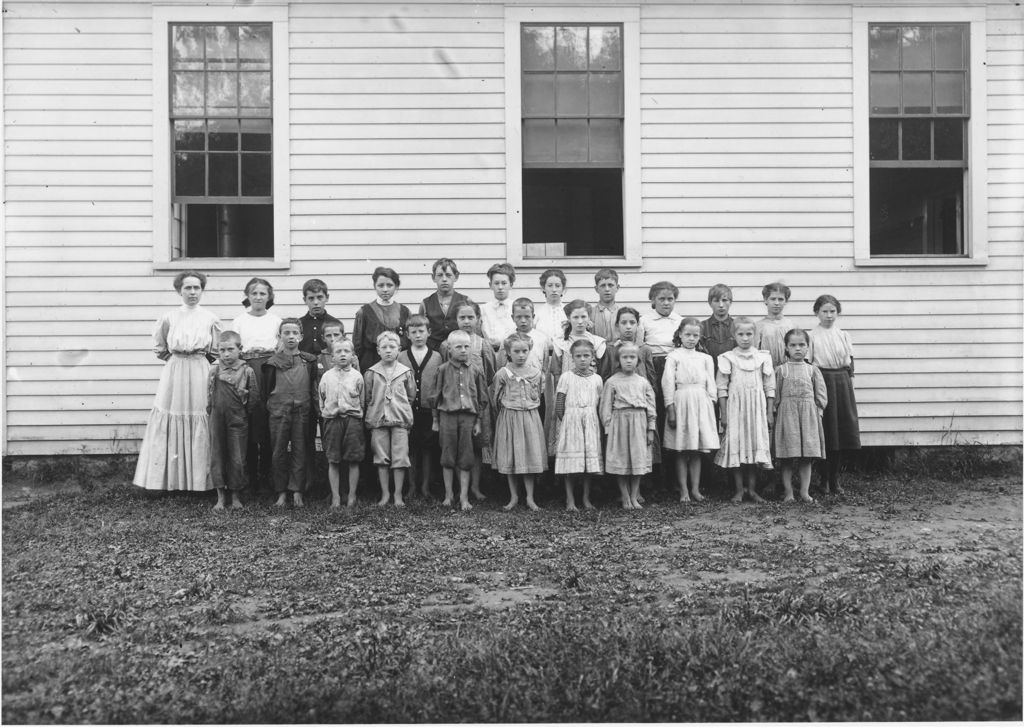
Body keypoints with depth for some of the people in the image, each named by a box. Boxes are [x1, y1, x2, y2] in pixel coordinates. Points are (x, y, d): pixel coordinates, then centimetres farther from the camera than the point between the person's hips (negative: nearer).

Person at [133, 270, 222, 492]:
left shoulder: (211, 319, 2)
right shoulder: (168, 318, 3)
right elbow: (159, 348, 13)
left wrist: (199, 361, 2)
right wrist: (177, 360, 7)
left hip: (201, 375, 0)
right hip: (174, 374, 1)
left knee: (200, 428, 1)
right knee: (171, 426, 2)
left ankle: (199, 480, 9)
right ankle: (171, 480, 11)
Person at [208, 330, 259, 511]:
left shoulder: (247, 372, -7)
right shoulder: (213, 370, -1)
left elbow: (254, 395, 0)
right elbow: (208, 394, 9)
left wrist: (245, 411, 3)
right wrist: (210, 409, 7)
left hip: (238, 421, -2)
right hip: (217, 420, 2)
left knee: (237, 459, 4)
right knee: (217, 457, 7)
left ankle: (235, 497, 18)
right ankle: (220, 497, 17)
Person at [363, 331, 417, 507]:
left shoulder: (406, 372, 4)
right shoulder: (371, 372, 4)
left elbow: (411, 396, 11)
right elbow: (367, 397, 9)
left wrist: (401, 409, 7)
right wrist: (375, 410, 5)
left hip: (400, 420, 0)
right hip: (377, 420, 1)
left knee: (400, 458, -2)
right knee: (381, 458, 4)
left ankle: (398, 494, 7)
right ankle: (385, 493, 13)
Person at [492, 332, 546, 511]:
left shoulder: (536, 373, 1)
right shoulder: (502, 374, -4)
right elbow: (496, 398, 5)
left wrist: (529, 409, 10)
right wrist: (506, 412, 8)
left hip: (530, 417, 1)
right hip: (508, 418, -1)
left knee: (531, 456, 1)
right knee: (510, 458, 4)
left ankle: (530, 497, 10)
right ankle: (514, 496, 16)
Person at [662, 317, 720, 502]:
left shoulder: (705, 358, 13)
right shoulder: (673, 357, 1)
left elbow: (711, 385, 12)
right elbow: (667, 383, -4)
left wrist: (711, 408, 4)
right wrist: (670, 410, -10)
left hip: (701, 404, 3)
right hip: (681, 402, -3)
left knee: (697, 452, 6)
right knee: (681, 452, 0)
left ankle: (695, 488, 11)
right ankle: (683, 491, 5)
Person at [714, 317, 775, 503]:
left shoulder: (763, 357, 4)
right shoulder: (728, 358, -1)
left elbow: (769, 387, 7)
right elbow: (722, 388, 0)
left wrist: (770, 413, 4)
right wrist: (724, 414, -3)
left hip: (757, 408, 2)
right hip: (735, 407, -1)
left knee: (756, 446, 4)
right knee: (735, 446, 0)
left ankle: (752, 489, 14)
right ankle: (739, 490, 9)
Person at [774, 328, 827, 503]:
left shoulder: (812, 370, 9)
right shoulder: (780, 370, 4)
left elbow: (821, 394, 10)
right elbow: (775, 394, 3)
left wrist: (817, 410, 0)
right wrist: (776, 411, -5)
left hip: (808, 416, 2)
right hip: (787, 415, -2)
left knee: (807, 456, 3)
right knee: (787, 457, -2)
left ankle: (805, 491, 9)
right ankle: (788, 492, 5)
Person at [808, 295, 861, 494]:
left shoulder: (843, 335, 10)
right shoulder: (812, 335, -2)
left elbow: (850, 362, 11)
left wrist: (849, 385, 4)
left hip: (842, 382, 4)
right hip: (821, 380, -4)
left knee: (840, 432, 5)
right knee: (823, 432, -1)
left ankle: (834, 479, 14)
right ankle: (822, 480, 9)